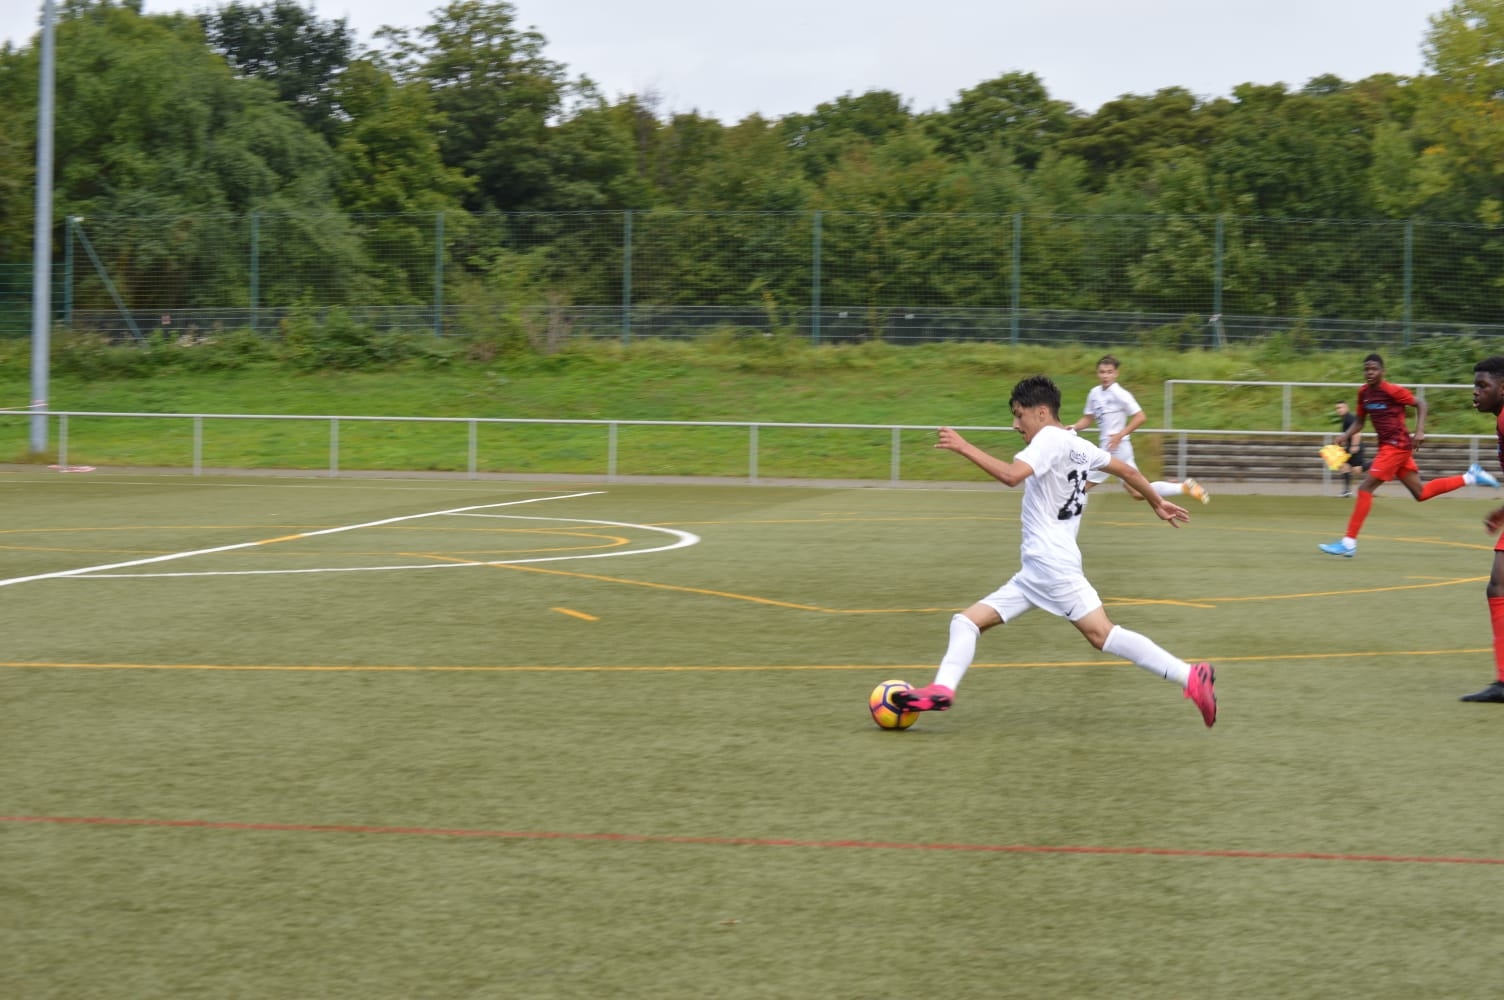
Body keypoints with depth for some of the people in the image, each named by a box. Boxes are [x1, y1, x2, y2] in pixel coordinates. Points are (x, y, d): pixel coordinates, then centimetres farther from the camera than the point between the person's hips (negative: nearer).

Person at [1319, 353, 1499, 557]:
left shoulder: (1391, 391, -15)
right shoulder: (1363, 392, 7)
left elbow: (1420, 404, -7)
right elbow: (1360, 421, 17)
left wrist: (1420, 431, -16)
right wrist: (1346, 435, -1)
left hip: (1397, 446, -9)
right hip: (1387, 447, 9)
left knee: (1365, 489, -12)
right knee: (1421, 493, 15)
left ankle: (1349, 542, -10)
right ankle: (1470, 478, 25)